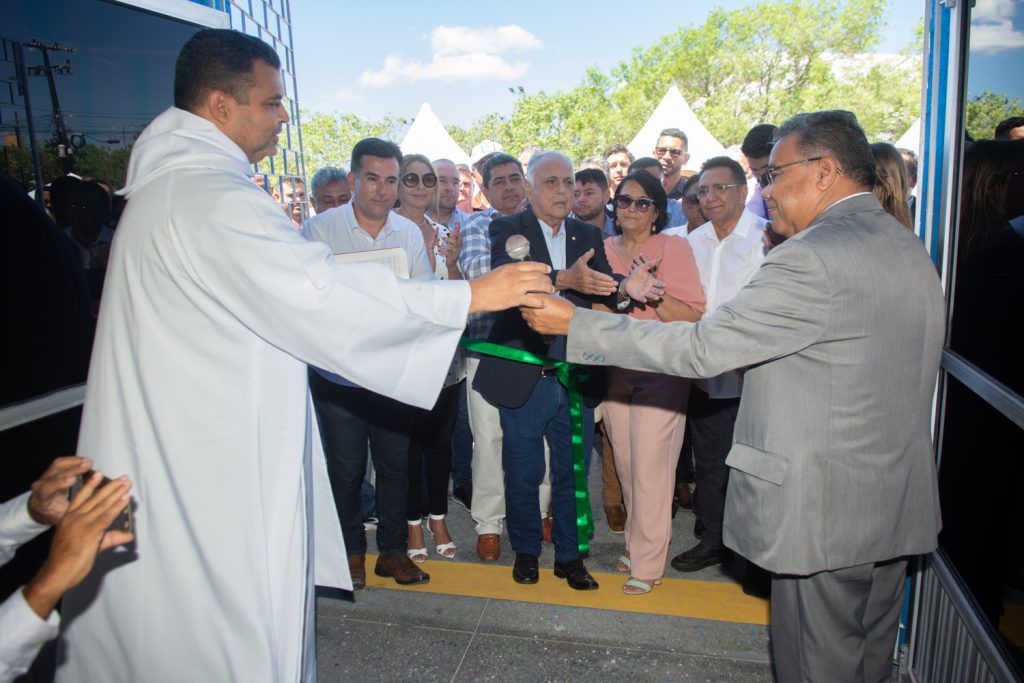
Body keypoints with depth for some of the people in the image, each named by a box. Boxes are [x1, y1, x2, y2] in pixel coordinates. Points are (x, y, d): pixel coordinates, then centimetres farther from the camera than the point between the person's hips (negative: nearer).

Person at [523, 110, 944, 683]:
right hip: (900, 507, 9)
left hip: (826, 513, -9)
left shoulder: (813, 256, -22)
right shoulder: (911, 248, 9)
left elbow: (702, 348, -23)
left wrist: (575, 324, -17)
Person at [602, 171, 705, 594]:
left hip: (660, 374, -4)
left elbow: (694, 317, -10)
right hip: (614, 372, 5)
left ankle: (647, 564, 13)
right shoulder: (605, 249, 9)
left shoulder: (674, 248, -4)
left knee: (650, 473, -2)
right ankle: (636, 544, 31)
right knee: (626, 468, 13)